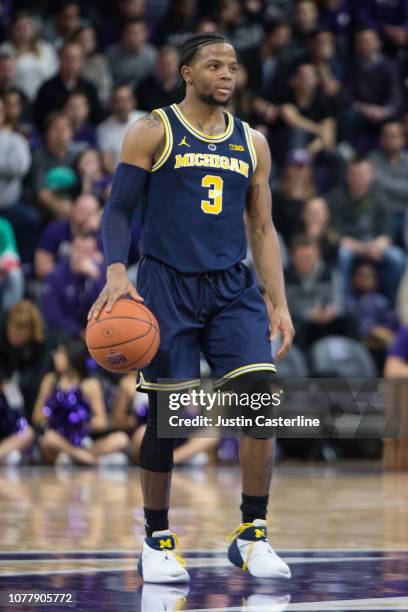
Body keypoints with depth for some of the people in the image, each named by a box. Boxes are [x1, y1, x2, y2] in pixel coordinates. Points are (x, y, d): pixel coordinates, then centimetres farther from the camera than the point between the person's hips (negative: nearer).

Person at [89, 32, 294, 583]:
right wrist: (116, 272, -19)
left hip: (233, 289, 3)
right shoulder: (153, 133, 0)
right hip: (168, 287, -3)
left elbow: (262, 229, 15)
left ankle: (252, 535, -3)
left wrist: (279, 303, 6)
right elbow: (118, 209, -2)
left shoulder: (252, 143, 13)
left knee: (261, 396, -13)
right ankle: (157, 542, 15)